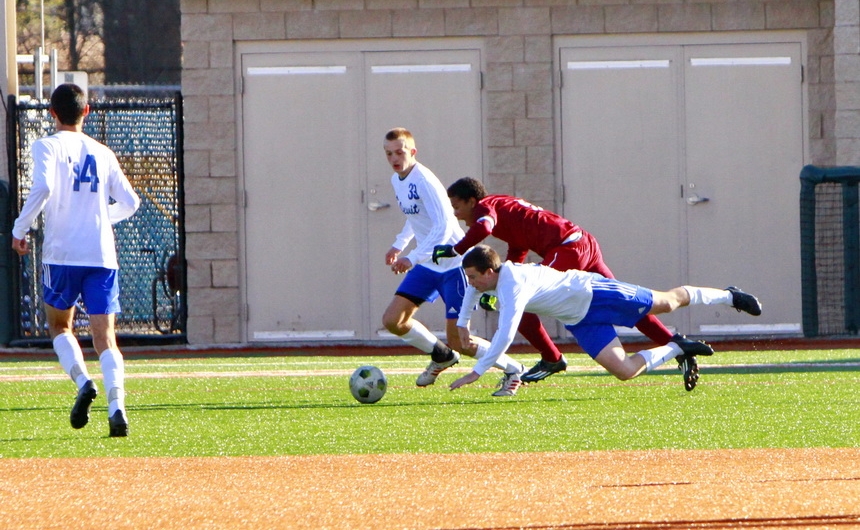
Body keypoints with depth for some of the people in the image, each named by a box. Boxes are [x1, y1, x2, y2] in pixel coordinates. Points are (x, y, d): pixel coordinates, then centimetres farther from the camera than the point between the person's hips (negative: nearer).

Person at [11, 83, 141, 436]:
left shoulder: (48, 146, 0)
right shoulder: (102, 153, 13)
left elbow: (43, 188, -18)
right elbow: (129, 203, 14)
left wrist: (20, 229, -7)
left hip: (62, 252, -3)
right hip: (102, 255, 3)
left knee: (59, 325, 18)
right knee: (105, 337, -1)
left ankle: (82, 380, -8)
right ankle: (116, 404, -22)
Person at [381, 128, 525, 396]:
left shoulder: (423, 180, -20)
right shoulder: (397, 181, 8)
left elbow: (444, 225, -31)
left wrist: (413, 258, -37)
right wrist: (399, 244, 21)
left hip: (454, 264, -9)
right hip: (427, 265, 9)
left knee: (457, 340, -10)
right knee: (392, 320, 0)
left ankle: (513, 370, 10)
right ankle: (441, 356, 22)